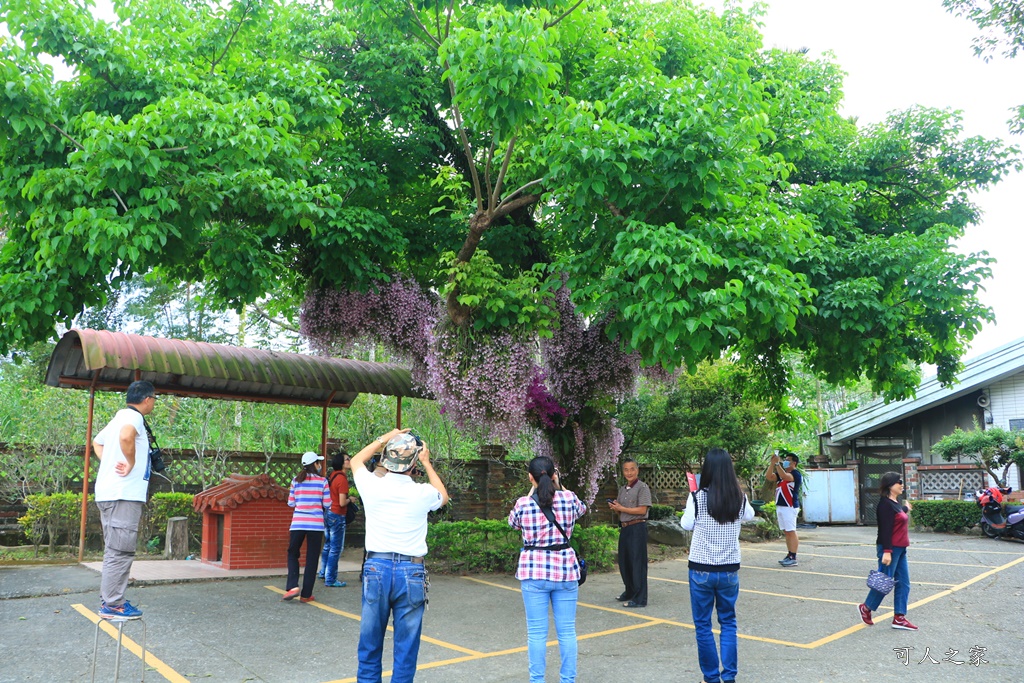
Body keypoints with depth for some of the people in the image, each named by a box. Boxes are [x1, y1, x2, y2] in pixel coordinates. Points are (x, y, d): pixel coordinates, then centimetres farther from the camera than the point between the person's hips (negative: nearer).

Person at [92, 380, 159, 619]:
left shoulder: (121, 416, 20)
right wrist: (131, 464, -20)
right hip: (124, 494, -10)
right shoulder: (133, 416, -10)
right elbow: (126, 436, -33)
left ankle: (109, 599, 22)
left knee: (115, 551, 16)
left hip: (109, 494, 10)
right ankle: (112, 605, -4)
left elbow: (97, 442, 33)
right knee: (120, 551, -7)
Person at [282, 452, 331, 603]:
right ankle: (306, 594, 10)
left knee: (293, 553, 17)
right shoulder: (322, 481, -3)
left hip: (298, 523, 1)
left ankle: (292, 586, -1)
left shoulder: (296, 480, 2)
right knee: (312, 558, 8)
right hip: (316, 524, -1)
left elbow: (290, 503, 6)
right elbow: (327, 505, -2)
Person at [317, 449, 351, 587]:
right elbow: (342, 503, -22)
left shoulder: (333, 475, 4)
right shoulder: (342, 479, -20)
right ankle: (330, 579, 5)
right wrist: (350, 499, -3)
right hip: (337, 516, -9)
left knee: (328, 545, 23)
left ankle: (323, 573, 36)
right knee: (335, 549, 0)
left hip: (328, 513, 9)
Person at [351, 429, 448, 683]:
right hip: (411, 573, -1)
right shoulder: (423, 494, -7)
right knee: (406, 649, 7)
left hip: (376, 569, 1)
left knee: (370, 645, 12)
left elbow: (356, 461, 18)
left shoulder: (372, 486, -6)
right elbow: (443, 496, 19)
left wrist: (384, 439, 21)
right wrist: (427, 462, 21)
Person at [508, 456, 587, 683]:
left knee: (536, 632, 6)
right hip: (565, 570, 2)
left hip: (534, 572, -1)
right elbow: (581, 509, 19)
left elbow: (513, 522, 14)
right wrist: (558, 487, 24)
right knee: (567, 631, 11)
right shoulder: (568, 498, -5)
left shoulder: (523, 504, -9)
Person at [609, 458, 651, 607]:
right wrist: (615, 507, -1)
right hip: (624, 528, 8)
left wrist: (621, 508, -13)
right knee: (624, 561, 14)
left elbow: (642, 510, -16)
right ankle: (629, 592, 31)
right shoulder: (622, 489, 14)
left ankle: (639, 599, 2)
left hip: (637, 528, -8)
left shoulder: (642, 487, -8)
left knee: (637, 562, -4)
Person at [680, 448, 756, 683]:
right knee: (728, 622, 16)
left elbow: (687, 524, 1)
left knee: (703, 624, 9)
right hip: (730, 569, 3)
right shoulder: (739, 498, -5)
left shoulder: (698, 497, -14)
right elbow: (750, 516, 16)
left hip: (701, 569, -3)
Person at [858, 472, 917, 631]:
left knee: (903, 583, 8)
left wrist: (905, 508, 49)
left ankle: (899, 618, 12)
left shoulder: (895, 503, 12)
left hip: (900, 549, 10)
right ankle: (866, 608, 18)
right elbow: (885, 530, -21)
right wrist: (886, 551, -25)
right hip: (889, 549, -10)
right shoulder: (886, 504, -17)